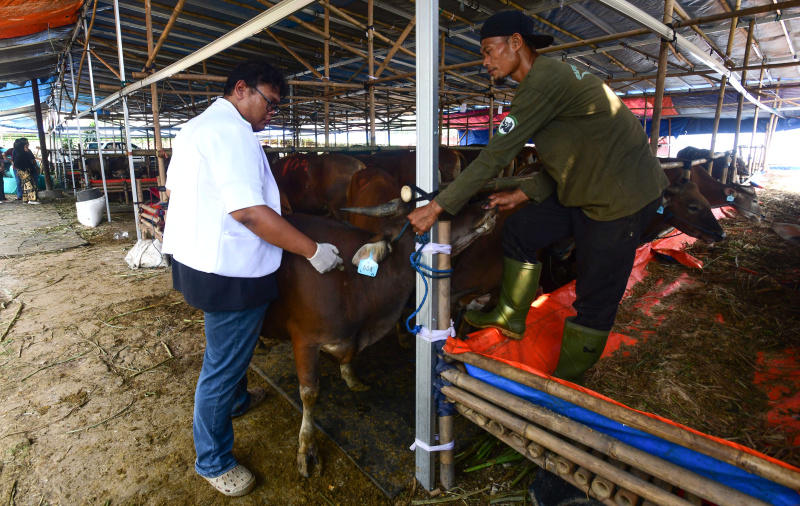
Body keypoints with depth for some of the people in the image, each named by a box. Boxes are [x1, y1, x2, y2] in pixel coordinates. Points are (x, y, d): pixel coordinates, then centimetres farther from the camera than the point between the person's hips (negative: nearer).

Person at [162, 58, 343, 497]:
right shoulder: (232, 131, -20)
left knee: (228, 350, 31)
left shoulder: (193, 127, 14)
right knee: (223, 365, 6)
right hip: (230, 271, -11)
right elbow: (249, 211, -28)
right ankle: (213, 462, 26)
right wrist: (313, 251, -24)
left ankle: (236, 399, 56)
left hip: (193, 258, 11)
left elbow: (173, 187, 23)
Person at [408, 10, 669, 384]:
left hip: (622, 195, -10)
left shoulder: (544, 81, -20)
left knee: (595, 298, 1)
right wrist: (523, 195, 10)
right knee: (519, 231, 12)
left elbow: (495, 155, -24)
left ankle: (566, 386, 19)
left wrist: (436, 207, -20)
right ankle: (511, 318, 28)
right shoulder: (549, 78, 12)